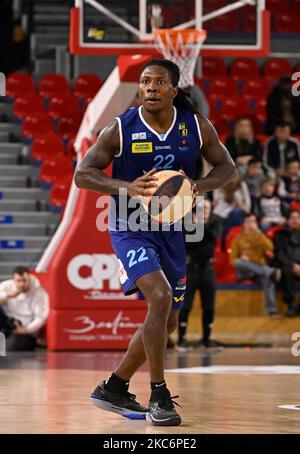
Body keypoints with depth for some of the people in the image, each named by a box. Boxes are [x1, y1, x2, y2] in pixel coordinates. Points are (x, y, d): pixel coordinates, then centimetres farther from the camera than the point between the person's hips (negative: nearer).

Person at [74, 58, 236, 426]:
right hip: (130, 228, -5)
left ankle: (113, 388, 29)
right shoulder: (121, 130, -14)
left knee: (167, 321, 11)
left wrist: (199, 186, -17)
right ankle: (158, 396, -16)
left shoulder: (197, 127, -6)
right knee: (159, 298, -26)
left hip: (170, 229, 5)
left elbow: (226, 167, 5)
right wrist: (127, 187, -28)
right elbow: (82, 174, -11)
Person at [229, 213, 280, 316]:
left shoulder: (260, 236, 18)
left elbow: (269, 248, -4)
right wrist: (240, 260, -13)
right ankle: (271, 271, -49)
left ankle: (271, 309, -48)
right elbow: (233, 260, 9)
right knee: (239, 263, -36)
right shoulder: (238, 238, 14)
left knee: (267, 275, -37)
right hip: (244, 271, 0)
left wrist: (258, 232, -7)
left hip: (260, 268, 0)